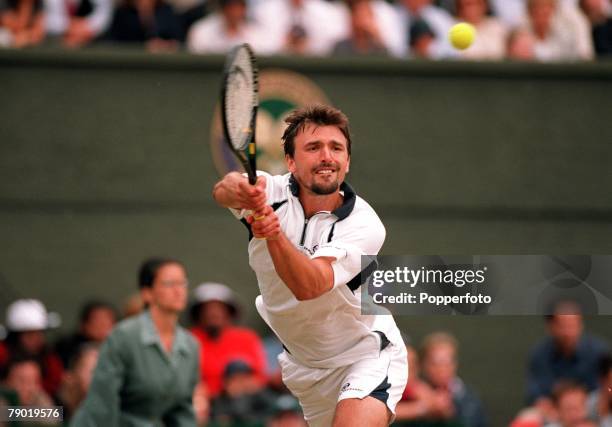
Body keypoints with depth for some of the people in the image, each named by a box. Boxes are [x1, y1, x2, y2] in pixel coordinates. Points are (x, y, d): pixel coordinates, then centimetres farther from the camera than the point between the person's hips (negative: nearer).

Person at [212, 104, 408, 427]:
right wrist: (237, 190, -63)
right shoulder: (270, 194, -15)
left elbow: (308, 287, -38)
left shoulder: (364, 226, -24)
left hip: (366, 355, -4)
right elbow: (223, 191, -39)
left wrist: (275, 235, -56)